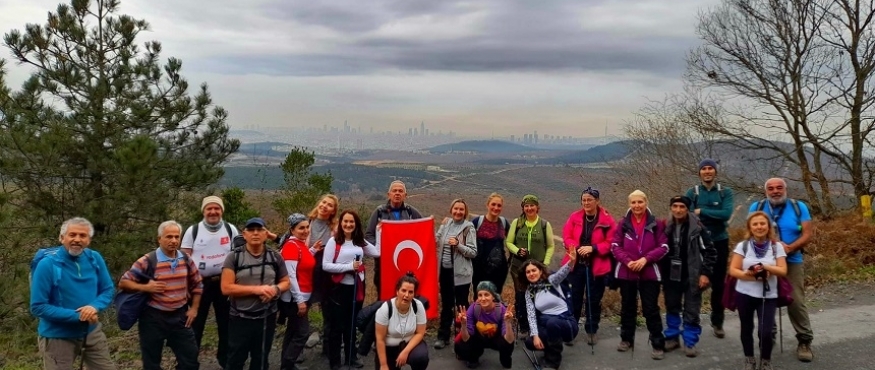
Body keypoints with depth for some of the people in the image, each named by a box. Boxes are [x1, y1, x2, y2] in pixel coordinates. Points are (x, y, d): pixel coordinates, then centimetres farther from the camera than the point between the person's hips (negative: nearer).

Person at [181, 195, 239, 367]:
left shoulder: (230, 229, -1)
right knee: (195, 324, 8)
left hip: (224, 282, 2)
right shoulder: (193, 230, -3)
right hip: (200, 283, -1)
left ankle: (225, 359, 29)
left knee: (226, 323, 13)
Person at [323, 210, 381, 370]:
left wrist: (378, 232, 7)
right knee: (337, 326, 4)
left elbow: (377, 252, 6)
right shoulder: (334, 241, -10)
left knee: (351, 324, 18)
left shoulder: (360, 242, 7)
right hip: (339, 288, -5)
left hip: (357, 287, 5)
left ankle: (351, 357, 31)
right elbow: (325, 265, -16)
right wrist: (349, 266, -18)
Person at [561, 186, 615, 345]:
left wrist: (592, 248, -20)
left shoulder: (607, 220, -5)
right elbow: (566, 237, 1)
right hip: (576, 264, 2)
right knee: (574, 298, 7)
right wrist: (577, 248, -17)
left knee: (594, 300, 9)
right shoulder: (574, 217, 2)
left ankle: (591, 331, 24)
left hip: (596, 267, -1)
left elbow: (610, 243, -7)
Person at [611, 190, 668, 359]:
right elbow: (615, 246, 1)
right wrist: (627, 261, -14)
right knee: (627, 307, 14)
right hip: (626, 273, 2)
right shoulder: (623, 223, 2)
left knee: (651, 308, 0)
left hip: (649, 273, -2)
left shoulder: (656, 223, -1)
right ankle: (626, 339, 29)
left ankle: (658, 345, 9)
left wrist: (645, 259, -15)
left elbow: (663, 247, -3)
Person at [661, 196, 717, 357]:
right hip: (671, 276, 4)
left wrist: (705, 273, -10)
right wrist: (662, 274, 8)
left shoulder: (697, 227, -10)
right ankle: (672, 338, 27)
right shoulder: (666, 227, 3)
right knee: (672, 308, 14)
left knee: (691, 311, 3)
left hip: (692, 277, -4)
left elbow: (709, 251, -6)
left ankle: (690, 342, 14)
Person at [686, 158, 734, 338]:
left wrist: (702, 211, -15)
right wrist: (714, 215, -22)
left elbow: (726, 214, -16)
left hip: (719, 242, 1)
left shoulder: (726, 192, -1)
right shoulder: (692, 193, 0)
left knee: (718, 284, 9)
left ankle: (717, 322, 21)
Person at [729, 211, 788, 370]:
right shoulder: (742, 246, -4)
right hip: (744, 294, 1)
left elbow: (783, 271, -7)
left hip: (768, 296, -1)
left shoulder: (776, 246, -2)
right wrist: (749, 275, -21)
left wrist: (766, 267, -23)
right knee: (747, 329, 13)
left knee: (765, 332, -8)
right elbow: (733, 270, -6)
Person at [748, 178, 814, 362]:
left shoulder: (799, 207, 1)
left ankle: (805, 341, 6)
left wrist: (790, 248, -19)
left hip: (792, 262, -1)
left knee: (796, 302, -5)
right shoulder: (757, 207, 2)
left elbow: (807, 234, -4)